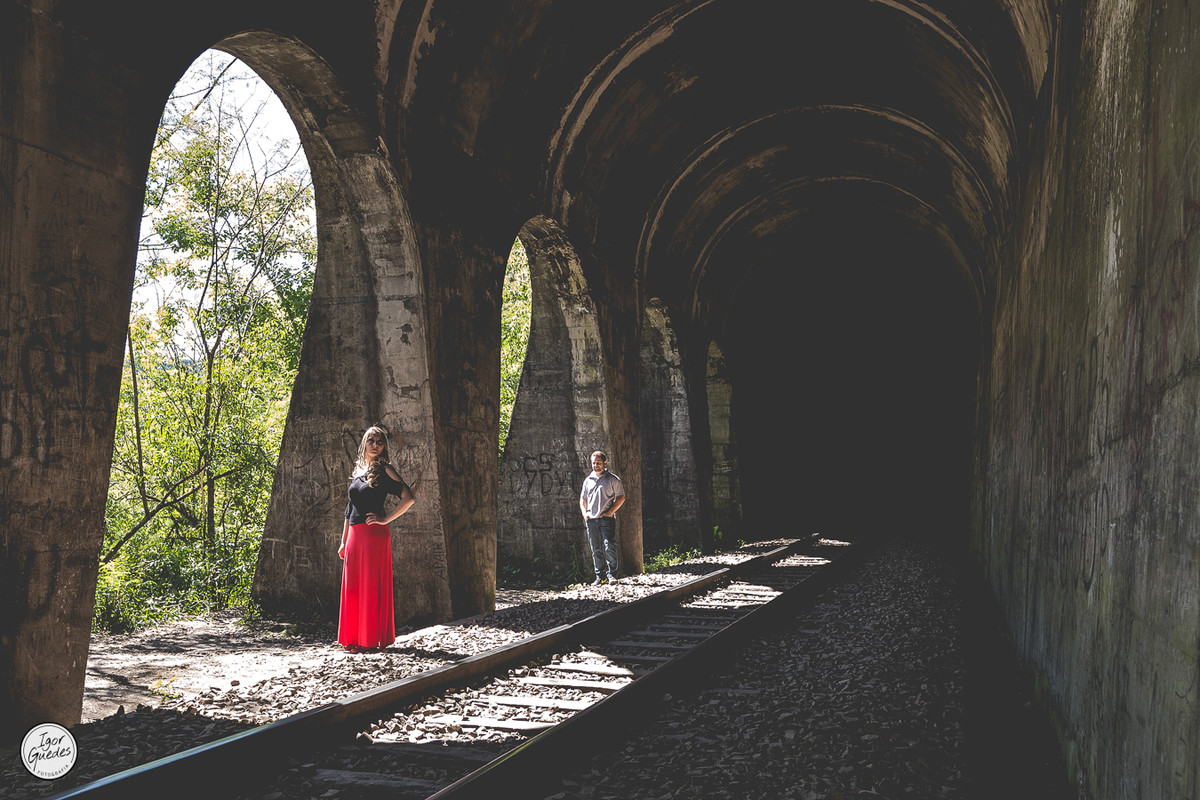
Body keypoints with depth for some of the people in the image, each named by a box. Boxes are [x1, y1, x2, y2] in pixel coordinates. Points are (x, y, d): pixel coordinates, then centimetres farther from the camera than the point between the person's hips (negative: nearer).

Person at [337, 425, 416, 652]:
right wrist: (344, 542, 18)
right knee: (353, 587, 7)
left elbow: (409, 497, -13)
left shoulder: (384, 470, -3)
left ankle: (372, 639, 1)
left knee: (371, 587, -4)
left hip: (374, 534, -7)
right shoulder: (359, 470, 17)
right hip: (354, 534, 7)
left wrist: (385, 519, -12)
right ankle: (353, 637, 15)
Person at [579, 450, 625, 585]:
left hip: (607, 518, -4)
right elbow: (583, 498, 22)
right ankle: (599, 576, 9)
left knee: (610, 546, -12)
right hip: (591, 519, 4)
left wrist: (611, 511, -10)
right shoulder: (588, 480, 16)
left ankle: (612, 574, -2)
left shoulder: (613, 479, 2)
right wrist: (584, 512, 5)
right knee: (595, 549, 4)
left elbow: (621, 497, 1)